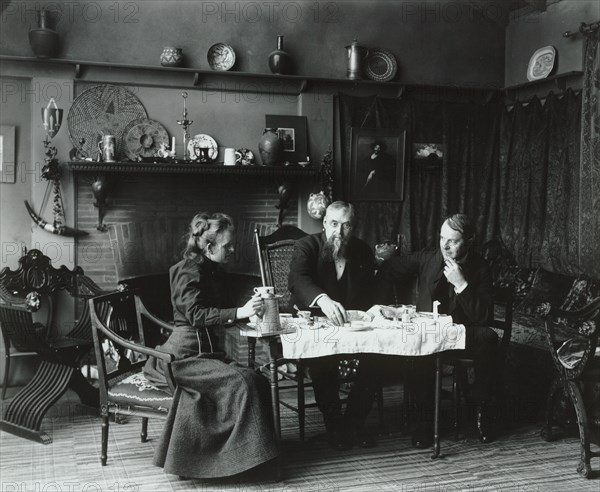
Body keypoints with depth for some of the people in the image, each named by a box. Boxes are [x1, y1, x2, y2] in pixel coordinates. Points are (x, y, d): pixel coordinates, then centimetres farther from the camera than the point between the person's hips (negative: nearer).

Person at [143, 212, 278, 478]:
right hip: (185, 356, -8)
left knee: (253, 379, -13)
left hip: (206, 351, 8)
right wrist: (240, 312, -30)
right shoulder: (190, 271, -11)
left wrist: (251, 309, 8)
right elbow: (196, 315, -22)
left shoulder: (216, 272, 16)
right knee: (242, 381, -26)